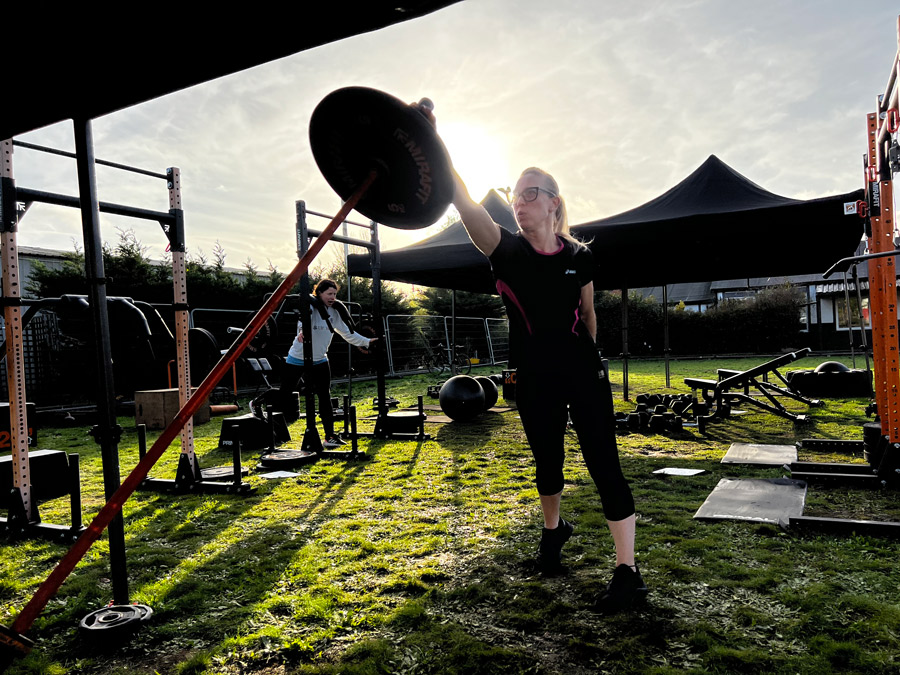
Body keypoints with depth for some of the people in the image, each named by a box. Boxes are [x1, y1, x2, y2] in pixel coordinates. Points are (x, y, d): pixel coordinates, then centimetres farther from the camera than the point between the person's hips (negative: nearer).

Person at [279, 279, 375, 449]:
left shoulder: (335, 312, 0)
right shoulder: (310, 306, -19)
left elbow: (348, 333, 9)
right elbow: (303, 318, -42)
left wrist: (367, 341, 6)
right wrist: (302, 330, -63)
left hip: (320, 361, 5)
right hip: (297, 360, -5)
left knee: (325, 398, 0)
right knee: (285, 395, 4)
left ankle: (330, 436, 4)